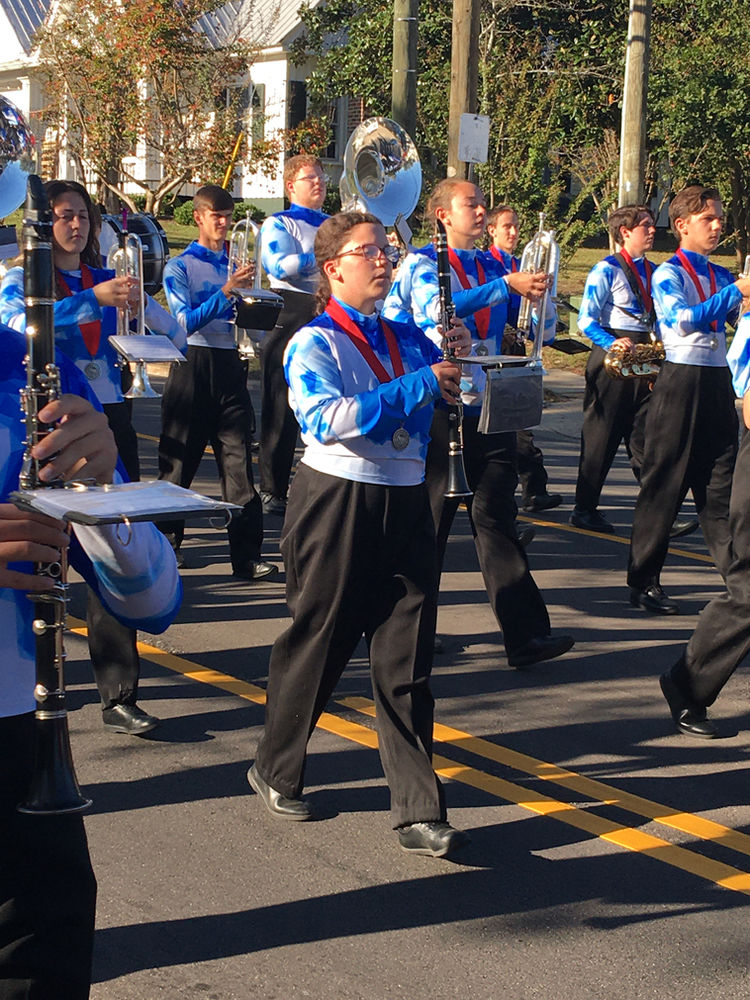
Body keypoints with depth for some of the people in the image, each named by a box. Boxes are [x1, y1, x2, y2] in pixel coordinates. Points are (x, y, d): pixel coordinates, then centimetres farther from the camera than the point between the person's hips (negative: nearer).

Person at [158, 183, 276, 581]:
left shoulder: (235, 263, 13)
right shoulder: (179, 266, 0)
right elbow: (187, 321, -13)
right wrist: (226, 291, -23)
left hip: (229, 366, 3)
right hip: (193, 367, -3)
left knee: (239, 458, -4)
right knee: (179, 458, 5)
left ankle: (246, 553, -6)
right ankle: (167, 542, 21)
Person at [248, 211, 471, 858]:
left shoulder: (409, 339, 12)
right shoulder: (314, 344, -7)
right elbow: (328, 419, -24)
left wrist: (459, 363, -3)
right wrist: (421, 383, -25)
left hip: (405, 506, 5)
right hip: (337, 506, -5)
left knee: (406, 660, 3)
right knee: (318, 645, 7)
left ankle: (419, 811, 6)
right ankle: (277, 770, 30)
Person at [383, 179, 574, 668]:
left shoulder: (495, 267, 14)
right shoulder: (422, 264, -2)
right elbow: (440, 308, -23)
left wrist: (537, 290, -4)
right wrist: (506, 286, -32)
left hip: (490, 407, 4)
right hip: (439, 405, -4)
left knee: (496, 517, 2)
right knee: (429, 519, 4)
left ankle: (526, 633, -3)